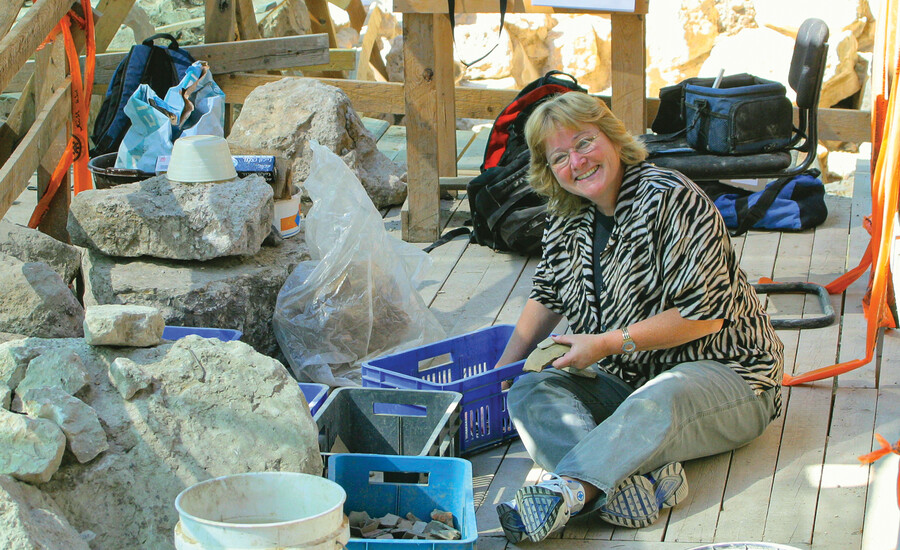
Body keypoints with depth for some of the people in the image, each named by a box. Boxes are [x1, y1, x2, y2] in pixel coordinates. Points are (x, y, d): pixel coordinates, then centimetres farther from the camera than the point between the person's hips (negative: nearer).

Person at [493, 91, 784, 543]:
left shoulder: (669, 198, -16)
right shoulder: (566, 215, 7)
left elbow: (706, 313, -20)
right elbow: (547, 297, 21)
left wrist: (607, 343, -18)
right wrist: (503, 367, 13)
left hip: (722, 375, -7)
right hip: (626, 379, 7)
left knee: (660, 399, -40)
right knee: (528, 392, -17)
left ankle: (565, 491, -57)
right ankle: (643, 479, -41)